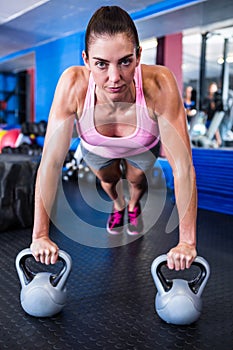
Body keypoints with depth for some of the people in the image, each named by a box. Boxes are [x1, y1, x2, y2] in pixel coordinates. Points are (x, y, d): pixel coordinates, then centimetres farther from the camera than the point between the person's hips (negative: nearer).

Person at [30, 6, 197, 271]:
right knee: (108, 180, 26)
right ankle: (118, 205, 63)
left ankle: (134, 205, 62)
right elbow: (51, 162, -37)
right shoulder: (73, 83, -42)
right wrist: (40, 236, -33)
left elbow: (182, 166, -40)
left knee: (136, 180, 25)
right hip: (96, 149, 1)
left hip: (144, 148, 0)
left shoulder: (159, 85, -44)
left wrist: (187, 242, -37)